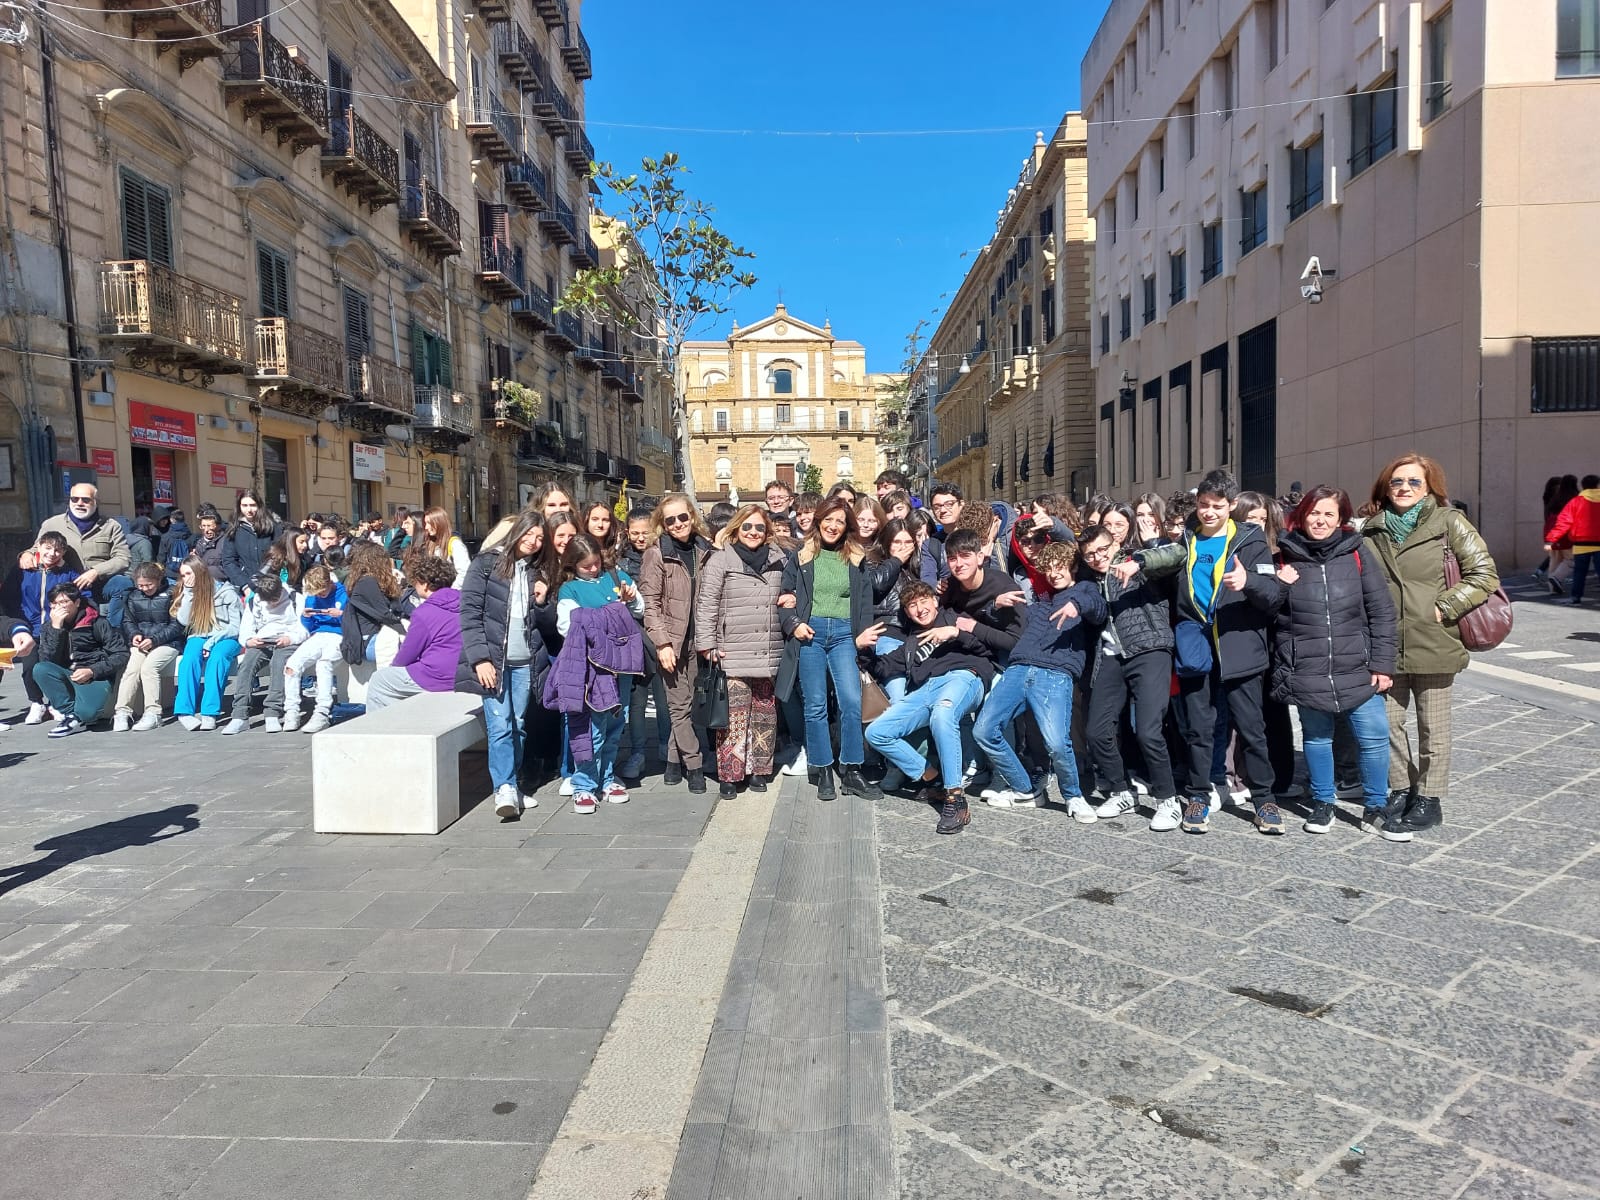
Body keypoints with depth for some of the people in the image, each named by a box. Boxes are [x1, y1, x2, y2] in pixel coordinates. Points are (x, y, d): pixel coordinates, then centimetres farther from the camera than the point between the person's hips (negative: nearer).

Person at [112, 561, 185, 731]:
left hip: (167, 642, -4)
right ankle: (122, 711, -23)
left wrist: (154, 640, -15)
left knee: (148, 666, -29)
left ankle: (153, 712, -24)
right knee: (132, 668, -24)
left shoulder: (170, 595, -4)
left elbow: (176, 626, -6)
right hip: (140, 643, 4)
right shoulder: (134, 596, 12)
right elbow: (127, 621, 20)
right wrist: (134, 634, -2)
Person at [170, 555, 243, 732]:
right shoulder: (188, 592, 12)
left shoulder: (226, 592, -3)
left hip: (225, 638, -3)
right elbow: (183, 620, -2)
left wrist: (212, 641, -17)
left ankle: (210, 712, -41)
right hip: (198, 637, 3)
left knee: (217, 657, -36)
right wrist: (188, 592, -6)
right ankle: (185, 711, -39)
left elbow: (236, 627, -6)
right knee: (190, 658, -31)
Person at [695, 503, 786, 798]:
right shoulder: (720, 560, -1)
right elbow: (706, 605, -4)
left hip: (770, 653, 4)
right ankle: (730, 774, 3)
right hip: (733, 655, -4)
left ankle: (758, 769, 21)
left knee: (765, 713, 9)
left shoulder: (778, 560, 12)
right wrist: (707, 645, -8)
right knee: (734, 714, -5)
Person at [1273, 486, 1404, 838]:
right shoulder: (1287, 558, 2)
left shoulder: (1356, 554, 1)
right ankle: (1323, 802, 29)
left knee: (1375, 736, -1)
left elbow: (1382, 613, 2)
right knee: (1316, 737, 11)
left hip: (1356, 670, 0)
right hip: (1306, 672, 0)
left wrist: (1382, 664, -2)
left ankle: (1376, 809, 17)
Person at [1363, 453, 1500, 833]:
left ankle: (1429, 800, 18)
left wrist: (1444, 608, -13)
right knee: (1389, 722, 11)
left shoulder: (1449, 522, -4)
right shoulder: (1372, 529, 7)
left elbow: (1484, 574, -6)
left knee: (1433, 727, 7)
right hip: (1387, 646, 4)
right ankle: (1401, 790, 27)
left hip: (1432, 644, -4)